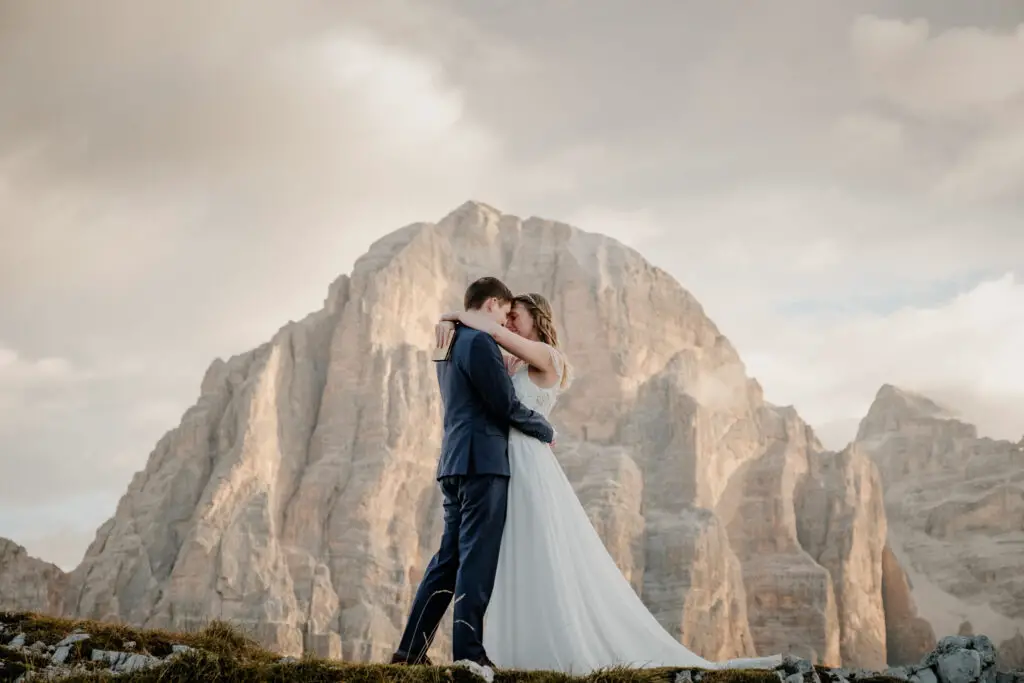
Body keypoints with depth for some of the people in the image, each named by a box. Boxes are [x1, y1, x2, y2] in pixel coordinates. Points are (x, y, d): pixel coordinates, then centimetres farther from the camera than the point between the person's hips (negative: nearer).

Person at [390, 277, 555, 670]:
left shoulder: (449, 343, 19)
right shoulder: (481, 342, -11)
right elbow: (507, 406, -12)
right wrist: (546, 431, 3)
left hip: (455, 462, 9)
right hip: (483, 461, -9)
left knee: (450, 557, 11)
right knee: (477, 559, -6)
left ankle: (412, 648, 10)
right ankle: (468, 651, -4)